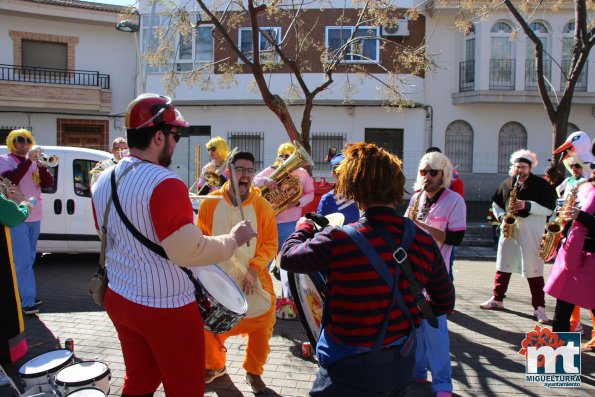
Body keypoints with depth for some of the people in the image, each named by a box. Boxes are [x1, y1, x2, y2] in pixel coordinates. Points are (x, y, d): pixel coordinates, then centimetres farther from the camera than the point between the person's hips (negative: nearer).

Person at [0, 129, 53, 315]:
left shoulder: (34, 161, 13)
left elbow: (48, 183, 3)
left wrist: (40, 164, -12)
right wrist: (28, 160, -23)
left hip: (35, 216, 6)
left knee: (29, 259, 13)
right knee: (23, 261, -8)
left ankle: (21, 294, 24)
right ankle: (28, 301, -6)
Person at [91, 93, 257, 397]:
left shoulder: (103, 182, 4)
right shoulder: (164, 184, -23)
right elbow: (188, 251, -25)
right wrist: (233, 239, -12)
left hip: (119, 299, 8)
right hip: (165, 308, -8)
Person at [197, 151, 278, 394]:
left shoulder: (263, 207, -9)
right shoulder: (210, 203, -6)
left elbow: (270, 244, -6)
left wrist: (254, 268, -18)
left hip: (253, 281, -1)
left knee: (261, 325, 3)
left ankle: (254, 371, 30)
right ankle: (215, 366, 41)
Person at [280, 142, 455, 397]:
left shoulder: (338, 240, -25)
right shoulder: (424, 240, -10)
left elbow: (287, 257, -6)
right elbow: (445, 302, 3)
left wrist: (303, 227, 13)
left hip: (350, 369, -5)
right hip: (403, 364, 6)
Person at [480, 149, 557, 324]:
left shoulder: (541, 185, -2)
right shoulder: (506, 184, 10)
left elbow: (549, 208, -7)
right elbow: (496, 203, 20)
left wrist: (527, 205, -19)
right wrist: (502, 217, 2)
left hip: (531, 232, -4)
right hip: (509, 229, 4)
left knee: (533, 270, -3)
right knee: (503, 265, 11)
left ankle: (539, 307, 5)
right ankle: (497, 299, 23)